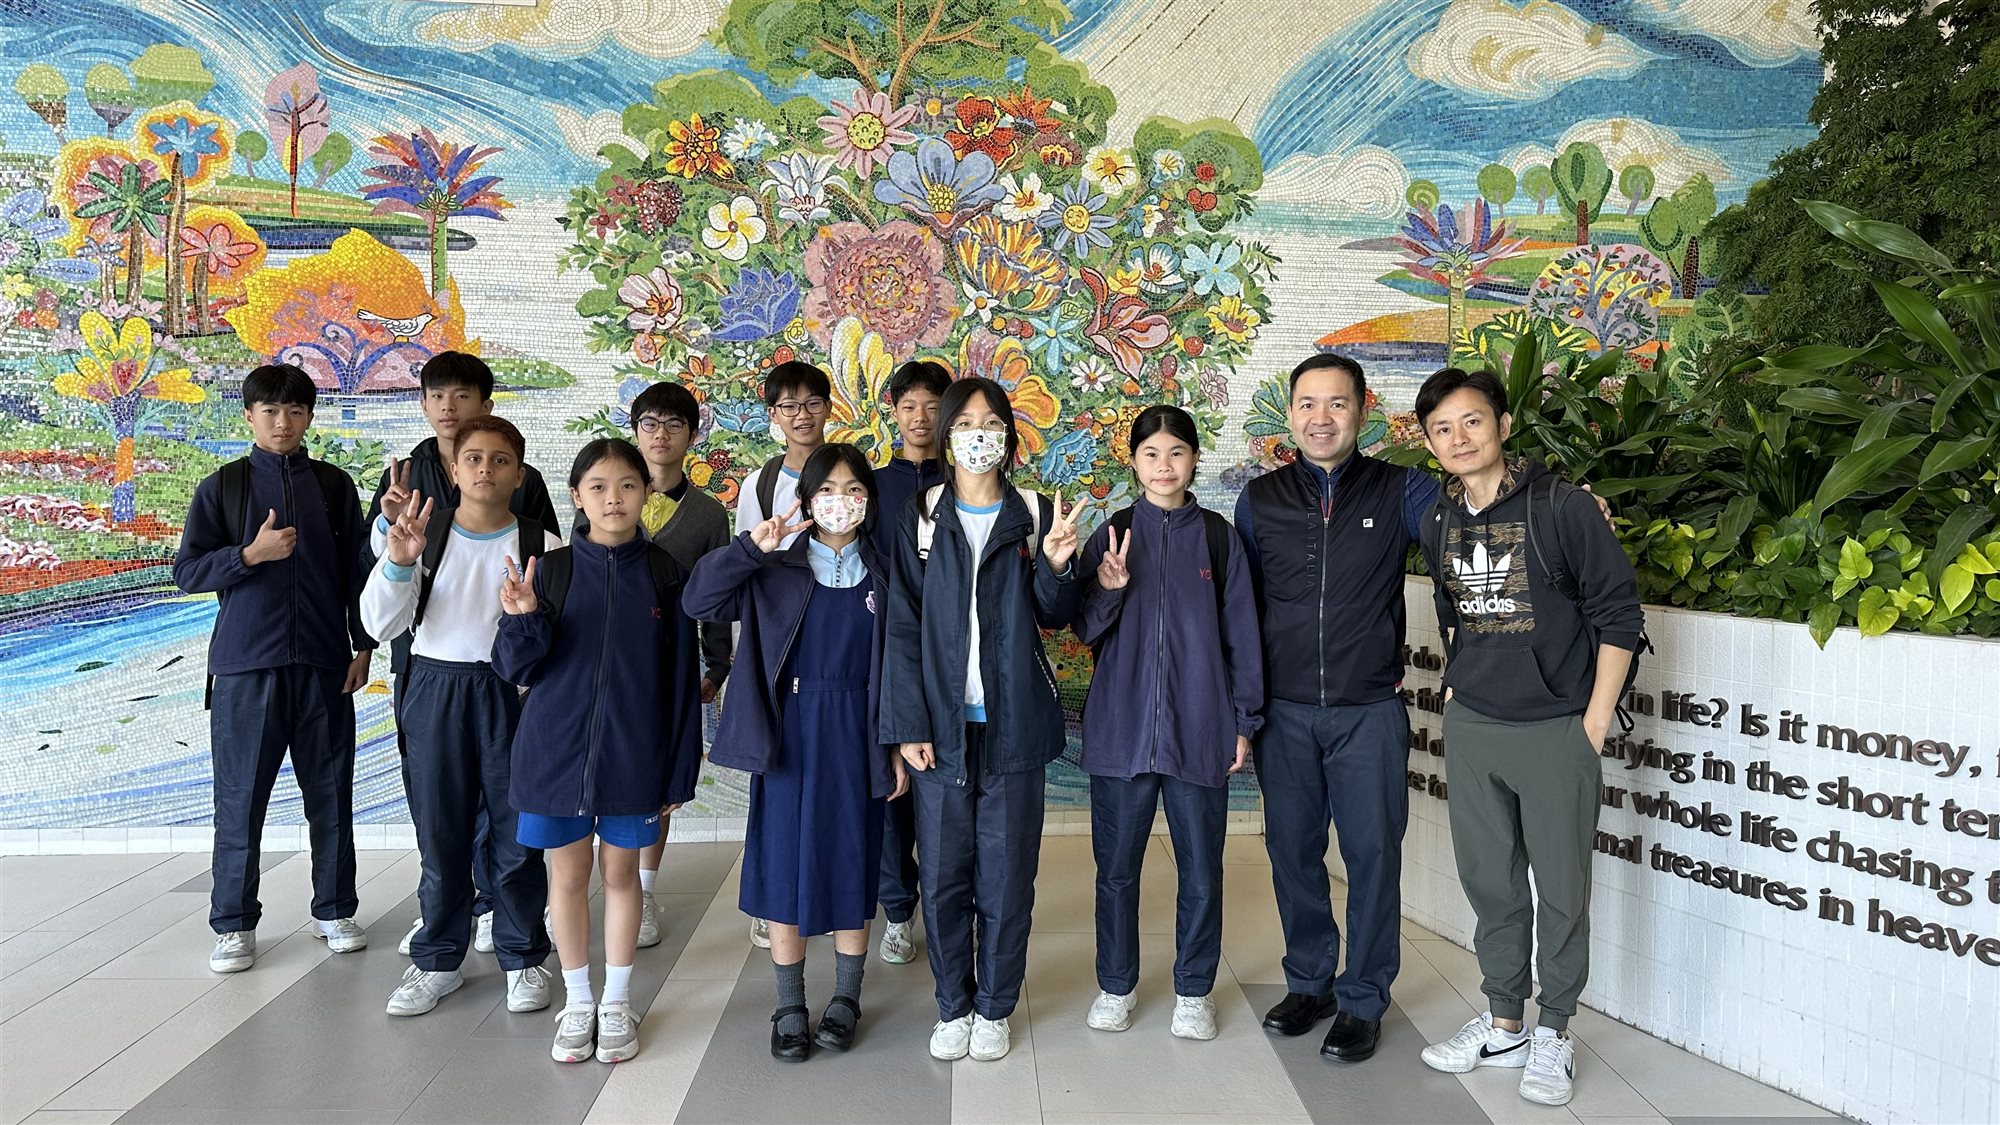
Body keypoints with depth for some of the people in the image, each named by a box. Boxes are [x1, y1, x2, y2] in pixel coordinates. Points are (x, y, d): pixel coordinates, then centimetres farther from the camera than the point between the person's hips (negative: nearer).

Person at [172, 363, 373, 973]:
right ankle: (233, 924, 14)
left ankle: (334, 910, 20)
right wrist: (251, 553, -15)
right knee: (241, 796, 3)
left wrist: (363, 646, 6)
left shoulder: (335, 485, 8)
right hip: (246, 665, -1)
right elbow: (188, 571, 1)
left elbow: (356, 571, 11)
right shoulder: (223, 486, 4)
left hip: (324, 662, 2)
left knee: (331, 792, 7)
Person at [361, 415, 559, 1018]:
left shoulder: (541, 544, -2)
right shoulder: (423, 534, 1)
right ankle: (438, 961, 26)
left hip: (513, 693, -1)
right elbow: (381, 624, -4)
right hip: (435, 690, 1)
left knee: (517, 832, 5)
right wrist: (398, 562, -19)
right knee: (440, 832, 10)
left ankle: (523, 957, 23)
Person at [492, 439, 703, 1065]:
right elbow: (516, 669, -2)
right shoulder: (552, 570, -3)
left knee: (621, 872, 11)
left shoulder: (662, 574, -3)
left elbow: (680, 679, 0)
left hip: (632, 755, 0)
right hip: (557, 749, 1)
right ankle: (577, 1002, 29)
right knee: (568, 874, 11)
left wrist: (681, 769, 0)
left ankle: (617, 1003, 27)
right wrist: (522, 619, -22)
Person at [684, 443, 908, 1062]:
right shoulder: (777, 572, 2)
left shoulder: (881, 576, 5)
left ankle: (846, 998, 25)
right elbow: (699, 600, -8)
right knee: (787, 865, 4)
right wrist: (749, 548, -18)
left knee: (852, 862, 8)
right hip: (791, 732, 0)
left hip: (856, 734, 1)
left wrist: (896, 746, 2)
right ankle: (789, 1006, 19)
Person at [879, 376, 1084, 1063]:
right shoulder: (919, 520, 2)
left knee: (1006, 876, 7)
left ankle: (995, 1009, 24)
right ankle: (953, 1006, 24)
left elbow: (1056, 618, 7)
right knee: (944, 876, 7)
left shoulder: (1036, 517, 4)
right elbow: (903, 627, -1)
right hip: (942, 723, 0)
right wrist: (908, 724, -7)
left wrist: (1056, 567, -14)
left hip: (1013, 722, 0)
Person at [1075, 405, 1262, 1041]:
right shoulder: (1112, 536, 3)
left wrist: (1243, 719, 2)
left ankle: (1194, 991, 26)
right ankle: (1116, 986, 28)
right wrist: (1107, 590, -16)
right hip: (1122, 727, 1)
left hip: (1199, 731, 0)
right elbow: (1088, 634, 3)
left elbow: (1240, 632, 5)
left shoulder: (1217, 537, 2)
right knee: (1117, 868, 10)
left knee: (1201, 872, 9)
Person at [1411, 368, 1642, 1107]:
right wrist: (1457, 687, 13)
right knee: (1490, 883, 13)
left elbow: (1618, 614, -9)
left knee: (1561, 889, 6)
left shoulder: (1561, 509, -11)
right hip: (1470, 728, 5)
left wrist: (1595, 721, -10)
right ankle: (1503, 1024, 28)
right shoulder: (1439, 523, 5)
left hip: (1555, 730, -5)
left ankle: (1554, 1034, 22)